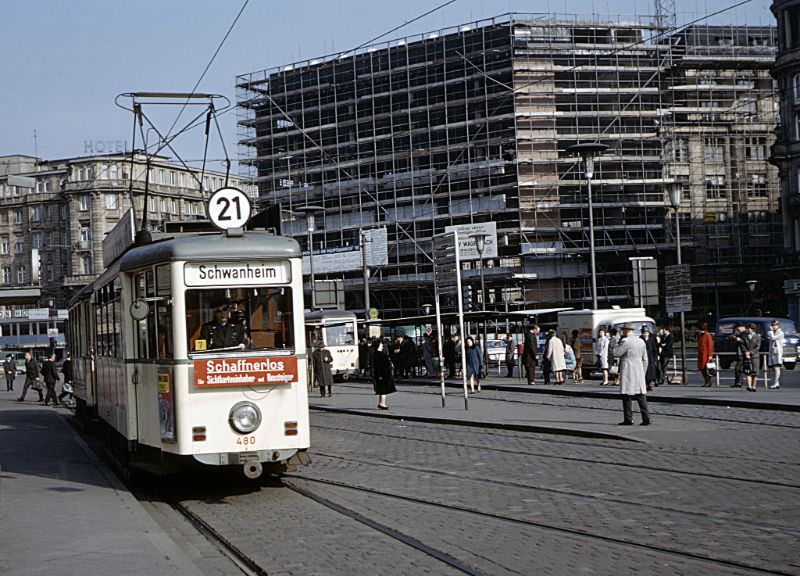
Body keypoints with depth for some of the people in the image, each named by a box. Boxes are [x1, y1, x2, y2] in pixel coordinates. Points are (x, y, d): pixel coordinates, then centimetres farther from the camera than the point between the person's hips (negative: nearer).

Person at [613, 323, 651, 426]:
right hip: (639, 371, 6)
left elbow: (615, 354, -6)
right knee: (641, 396, 6)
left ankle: (628, 419, -2)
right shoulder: (641, 341, 12)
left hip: (627, 372, -6)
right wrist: (643, 374, 22)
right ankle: (646, 418, 0)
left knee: (627, 396, -1)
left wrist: (619, 341, 0)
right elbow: (645, 360, 16)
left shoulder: (625, 341, -11)